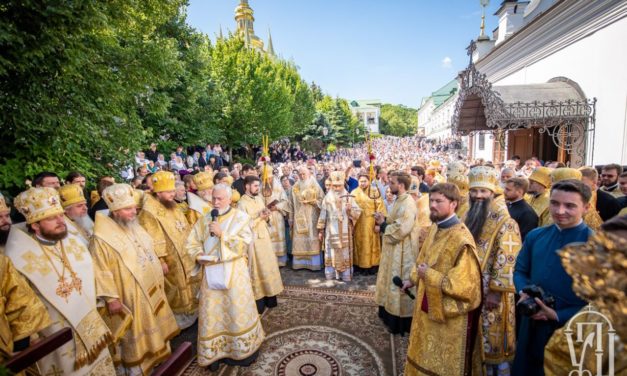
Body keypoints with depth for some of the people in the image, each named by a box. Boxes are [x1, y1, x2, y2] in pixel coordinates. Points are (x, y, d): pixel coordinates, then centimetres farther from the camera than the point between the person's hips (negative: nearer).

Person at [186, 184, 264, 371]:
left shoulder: (240, 217, -3)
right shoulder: (204, 220, 8)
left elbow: (244, 243, -13)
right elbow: (192, 243, 7)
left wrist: (222, 233, -19)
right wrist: (200, 255, -12)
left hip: (234, 272, -3)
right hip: (210, 273, 3)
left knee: (238, 311, 5)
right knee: (212, 313, 9)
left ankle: (243, 349, 23)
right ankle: (214, 352, 26)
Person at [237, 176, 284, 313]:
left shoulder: (259, 199, 8)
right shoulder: (242, 203, -14)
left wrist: (266, 216, -7)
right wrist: (259, 218, -20)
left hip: (264, 237, 7)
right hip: (253, 240, -7)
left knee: (268, 266, 13)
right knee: (256, 269, 3)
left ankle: (269, 297, 27)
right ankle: (258, 300, 16)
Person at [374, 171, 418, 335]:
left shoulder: (407, 204, -22)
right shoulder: (400, 200, 9)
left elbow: (401, 229, -28)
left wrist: (382, 224, -16)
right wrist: (384, 219, -1)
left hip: (402, 251, -10)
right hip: (394, 249, 10)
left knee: (399, 284, 2)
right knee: (393, 282, 19)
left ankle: (399, 322, 16)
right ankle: (391, 313, 34)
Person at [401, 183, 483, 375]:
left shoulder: (461, 239, -27)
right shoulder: (435, 228, -1)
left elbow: (462, 284, -28)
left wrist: (429, 276, -22)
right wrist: (413, 279, 10)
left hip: (450, 313, -8)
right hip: (430, 305, 8)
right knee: (428, 354, 26)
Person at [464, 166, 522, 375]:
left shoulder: (504, 221, -14)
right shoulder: (468, 217, 7)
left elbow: (506, 258, -18)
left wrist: (496, 290, -20)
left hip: (491, 291, -6)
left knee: (493, 339, 7)